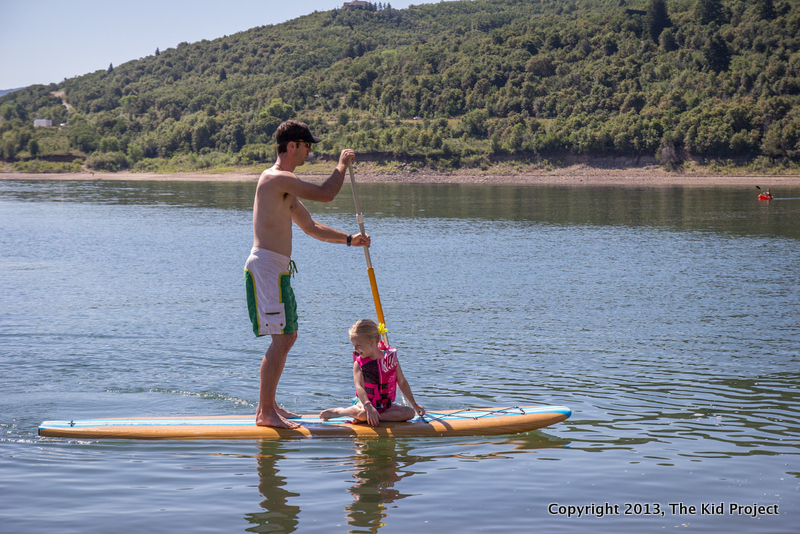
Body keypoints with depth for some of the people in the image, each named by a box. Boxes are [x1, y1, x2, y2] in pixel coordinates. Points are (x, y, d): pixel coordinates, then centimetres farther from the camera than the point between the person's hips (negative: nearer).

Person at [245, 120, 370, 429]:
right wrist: (342, 165, -3)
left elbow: (311, 227, 27)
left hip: (276, 269, 11)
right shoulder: (277, 177, -13)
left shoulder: (285, 186, 21)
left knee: (288, 336, 16)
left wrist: (349, 240, 18)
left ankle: (267, 405, 21)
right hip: (267, 266, -11)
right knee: (282, 340, -11)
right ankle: (266, 412, -8)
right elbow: (325, 194, -20)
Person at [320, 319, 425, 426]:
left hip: (386, 405, 4)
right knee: (363, 413, -39)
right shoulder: (359, 364, -9)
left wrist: (414, 404, 9)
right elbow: (359, 387, -24)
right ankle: (335, 412, -11)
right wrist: (368, 407, -42)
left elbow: (402, 382, 6)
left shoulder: (391, 357, -3)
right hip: (365, 403, -4)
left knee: (410, 413, -23)